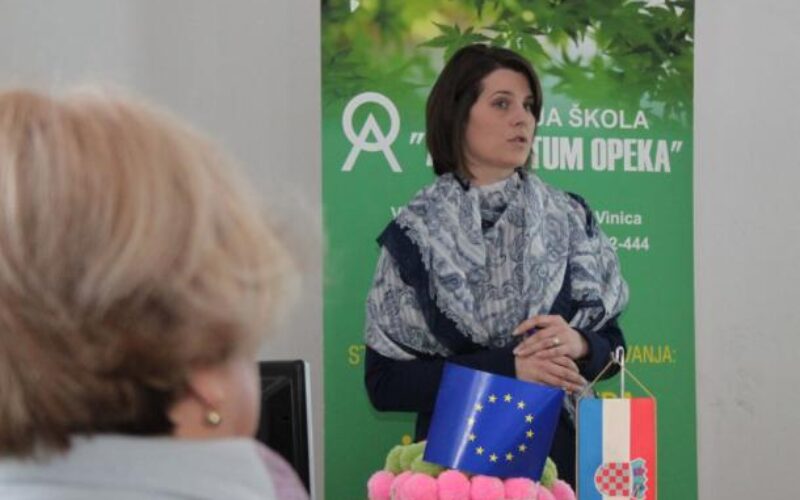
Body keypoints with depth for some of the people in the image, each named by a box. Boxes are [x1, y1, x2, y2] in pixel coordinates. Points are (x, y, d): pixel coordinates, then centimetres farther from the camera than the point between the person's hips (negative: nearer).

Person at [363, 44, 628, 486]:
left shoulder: (569, 219, 1)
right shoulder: (415, 233, -6)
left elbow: (612, 346, 7)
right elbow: (384, 381, -9)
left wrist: (579, 346, -15)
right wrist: (506, 367, -18)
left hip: (558, 454, 2)